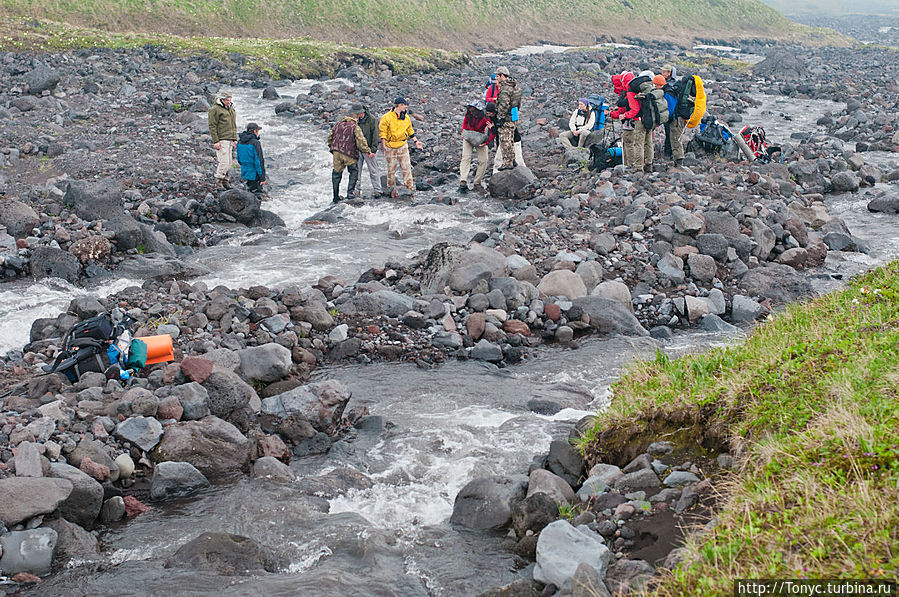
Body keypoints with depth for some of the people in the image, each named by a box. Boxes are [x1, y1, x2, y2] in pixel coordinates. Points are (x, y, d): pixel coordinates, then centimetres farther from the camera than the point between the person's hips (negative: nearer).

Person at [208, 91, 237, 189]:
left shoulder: (231, 108, 17)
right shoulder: (215, 109, -7)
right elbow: (212, 126, -10)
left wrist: (235, 139, 18)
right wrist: (215, 141, -15)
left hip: (230, 140, 8)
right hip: (221, 140, -8)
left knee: (229, 162, 7)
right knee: (224, 162, -11)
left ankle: (225, 181, 16)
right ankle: (218, 182, -2)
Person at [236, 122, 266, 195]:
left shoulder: (240, 142, 2)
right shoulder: (255, 143, -19)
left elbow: (239, 159, 13)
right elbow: (259, 161, -20)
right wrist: (263, 178, -16)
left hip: (244, 172, 7)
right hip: (254, 174, -7)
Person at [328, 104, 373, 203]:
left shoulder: (338, 124, 8)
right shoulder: (355, 127, -10)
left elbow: (330, 137, 16)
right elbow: (361, 142, -16)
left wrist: (332, 148, 28)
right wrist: (368, 152, -7)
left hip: (337, 153, 5)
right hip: (349, 154, -5)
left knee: (337, 173, 13)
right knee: (354, 171, 14)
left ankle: (336, 197, 16)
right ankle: (350, 192, 2)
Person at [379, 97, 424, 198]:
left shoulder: (406, 117, 7)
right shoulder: (387, 117, -9)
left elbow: (410, 131, 20)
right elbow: (383, 133, -7)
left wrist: (416, 141, 15)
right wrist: (383, 146, -12)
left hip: (403, 146, 4)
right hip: (391, 147, -4)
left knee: (406, 167, -3)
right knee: (391, 169, 3)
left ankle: (410, 187, -2)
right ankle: (392, 188, 13)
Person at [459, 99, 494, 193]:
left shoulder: (485, 119, -27)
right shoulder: (468, 112, -18)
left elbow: (493, 132, -15)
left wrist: (486, 142, -21)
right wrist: (463, 132, -1)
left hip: (479, 139, -1)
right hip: (468, 137, 1)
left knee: (483, 161, -7)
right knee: (466, 158, -14)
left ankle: (477, 184, 4)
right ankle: (463, 182, -27)